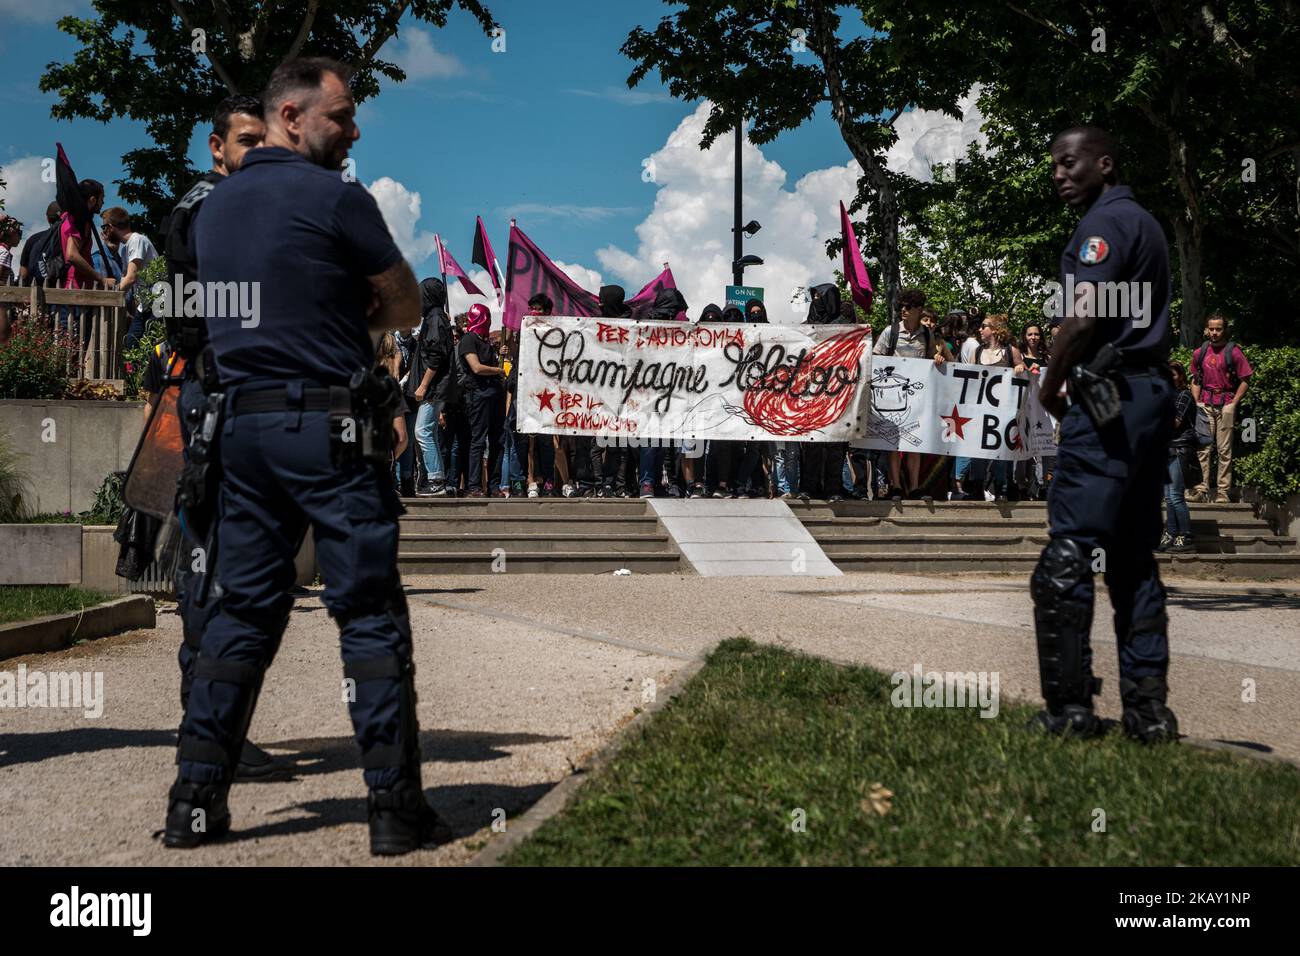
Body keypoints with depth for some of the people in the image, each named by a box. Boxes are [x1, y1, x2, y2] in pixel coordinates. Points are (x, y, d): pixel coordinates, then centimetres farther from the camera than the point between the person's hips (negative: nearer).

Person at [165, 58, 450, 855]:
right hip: (330, 428, -7)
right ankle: (395, 806, 2)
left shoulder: (216, 206, 14)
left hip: (244, 423, 7)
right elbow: (407, 307, 0)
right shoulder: (335, 198, -9)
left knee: (245, 609, 11)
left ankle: (197, 799, 10)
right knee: (371, 614, -1)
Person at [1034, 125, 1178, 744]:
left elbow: (1084, 315, -19)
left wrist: (1050, 388, -5)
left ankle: (1069, 709, -10)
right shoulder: (1146, 224, 22)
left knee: (1068, 557, -9)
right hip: (1152, 396, 10)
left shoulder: (1105, 222, -8)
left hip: (1108, 398, -10)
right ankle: (1148, 710, 9)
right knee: (1134, 559, 10)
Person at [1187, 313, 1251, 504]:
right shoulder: (1199, 353, 10)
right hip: (1205, 405, 3)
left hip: (1226, 405, -3)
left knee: (1224, 450, -1)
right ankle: (1202, 489, -1)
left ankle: (1223, 491, 0)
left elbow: (1244, 381, -1)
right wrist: (1197, 404, 6)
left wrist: (1233, 404, -8)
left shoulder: (1233, 352, -2)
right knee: (1203, 448, -1)